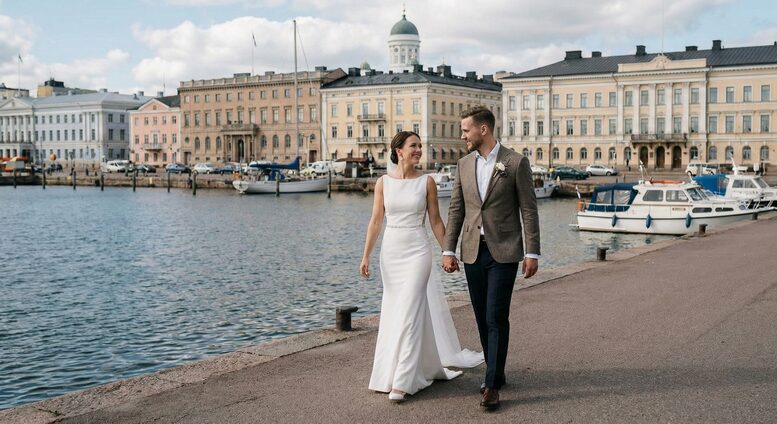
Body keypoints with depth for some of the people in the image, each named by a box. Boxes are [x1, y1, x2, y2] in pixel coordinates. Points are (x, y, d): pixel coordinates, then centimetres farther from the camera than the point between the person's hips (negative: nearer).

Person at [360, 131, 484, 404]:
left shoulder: (426, 182, -1)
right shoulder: (383, 182, 3)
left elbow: (436, 221, 3)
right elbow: (375, 221, 4)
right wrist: (366, 256, 0)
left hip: (418, 251, -3)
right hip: (391, 251, 3)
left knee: (409, 312, -9)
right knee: (393, 312, 10)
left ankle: (403, 381, -5)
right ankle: (426, 365, 30)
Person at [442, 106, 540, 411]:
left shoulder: (516, 163, -5)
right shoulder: (464, 164, 9)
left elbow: (528, 210, -5)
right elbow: (456, 210, 10)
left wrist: (532, 253, -9)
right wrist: (449, 250, 4)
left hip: (504, 252, -5)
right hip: (473, 252, 5)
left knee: (496, 318, -8)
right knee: (482, 318, 10)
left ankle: (492, 384, -2)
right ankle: (496, 372, 25)